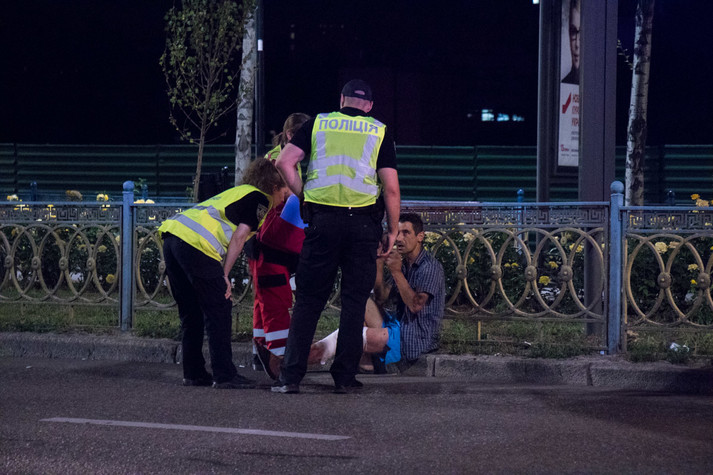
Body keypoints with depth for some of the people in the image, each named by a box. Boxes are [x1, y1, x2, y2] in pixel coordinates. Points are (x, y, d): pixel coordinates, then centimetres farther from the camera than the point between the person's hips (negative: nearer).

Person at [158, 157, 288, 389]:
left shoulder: (238, 192, 32)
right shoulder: (259, 199, 5)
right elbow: (239, 235, -5)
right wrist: (224, 275, -4)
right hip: (196, 243, -9)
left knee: (191, 313, 15)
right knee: (218, 310, -2)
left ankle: (194, 373, 18)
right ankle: (224, 375, -4)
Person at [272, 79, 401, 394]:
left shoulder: (318, 124, 11)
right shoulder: (379, 131, 8)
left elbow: (284, 162, 0)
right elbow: (391, 187, 1)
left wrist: (304, 196, 8)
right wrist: (393, 230, 7)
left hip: (323, 219, 1)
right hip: (364, 221, 0)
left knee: (309, 300, 5)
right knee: (354, 301, 7)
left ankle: (291, 376, -1)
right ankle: (344, 377, 6)